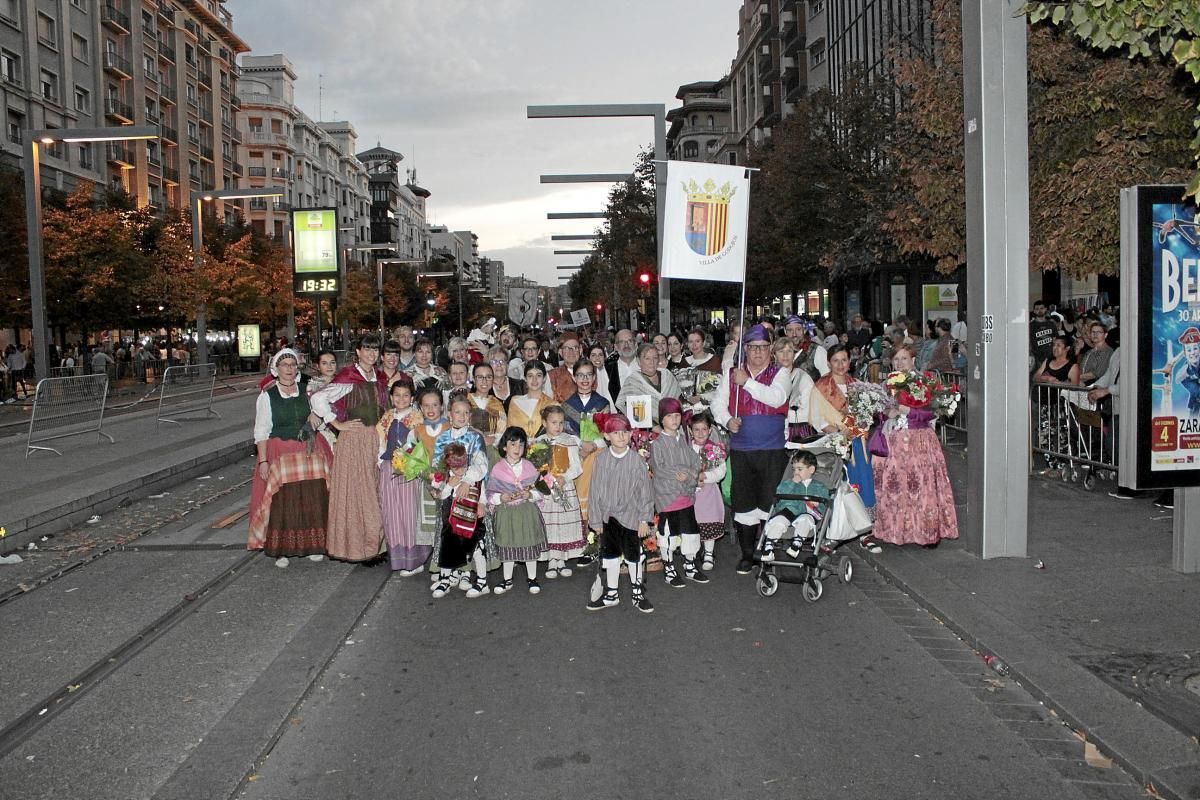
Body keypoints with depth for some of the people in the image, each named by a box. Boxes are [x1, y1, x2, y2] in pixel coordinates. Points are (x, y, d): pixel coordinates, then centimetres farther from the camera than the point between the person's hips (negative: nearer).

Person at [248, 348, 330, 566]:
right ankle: (281, 549, 8)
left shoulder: (306, 393, 8)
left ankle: (312, 544, 15)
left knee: (311, 499, 2)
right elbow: (261, 432, -5)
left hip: (306, 453, 3)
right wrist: (263, 460, -11)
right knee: (281, 502, -4)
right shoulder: (267, 396, -3)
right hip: (278, 454, -3)